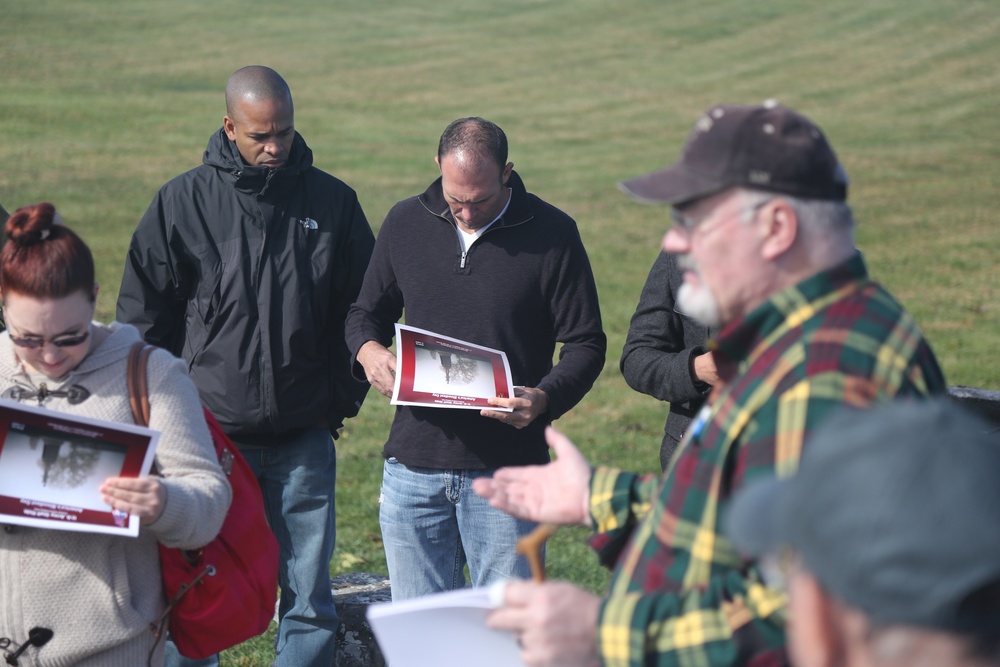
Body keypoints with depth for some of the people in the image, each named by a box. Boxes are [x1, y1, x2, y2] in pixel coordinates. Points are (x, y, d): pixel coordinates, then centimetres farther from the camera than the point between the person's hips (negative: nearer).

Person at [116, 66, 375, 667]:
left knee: (309, 598, 5)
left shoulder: (333, 202, 4)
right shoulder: (182, 202, 0)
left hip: (304, 440, 1)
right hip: (209, 436, -1)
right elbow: (142, 318, 5)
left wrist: (343, 399, 8)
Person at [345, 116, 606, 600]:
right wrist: (368, 350, -5)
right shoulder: (405, 223, 7)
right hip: (413, 466, 3)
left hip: (506, 469, -3)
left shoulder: (552, 234, -3)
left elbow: (585, 343, 0)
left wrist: (545, 400, -20)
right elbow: (366, 312, 19)